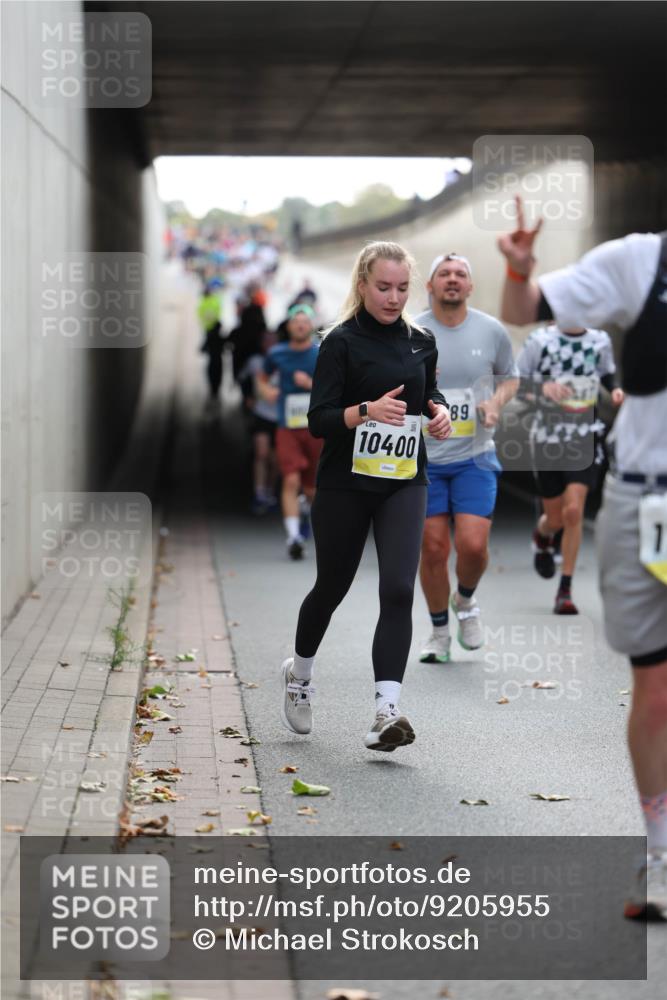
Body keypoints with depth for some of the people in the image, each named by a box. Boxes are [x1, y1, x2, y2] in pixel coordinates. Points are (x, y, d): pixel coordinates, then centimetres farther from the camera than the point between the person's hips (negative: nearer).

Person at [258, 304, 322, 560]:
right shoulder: (277, 354, 6)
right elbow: (262, 377, 24)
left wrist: (312, 384, -15)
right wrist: (265, 389, 2)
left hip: (317, 429, 0)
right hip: (288, 429, 0)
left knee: (312, 488, 7)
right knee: (291, 480, -17)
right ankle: (293, 536, -21)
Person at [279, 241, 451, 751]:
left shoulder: (422, 342, 6)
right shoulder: (343, 342, -8)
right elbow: (319, 419, -12)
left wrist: (440, 410, 0)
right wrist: (368, 411, -30)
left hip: (404, 483, 3)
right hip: (346, 484, -2)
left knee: (398, 590, -14)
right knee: (332, 587, 13)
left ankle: (386, 713, -19)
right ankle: (299, 672, 42)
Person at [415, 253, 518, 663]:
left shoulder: (492, 331, 0)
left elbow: (510, 376, 15)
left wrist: (497, 402, -4)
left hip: (475, 456, 0)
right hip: (423, 457, 0)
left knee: (473, 544, -11)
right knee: (433, 548, 0)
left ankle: (466, 601, 23)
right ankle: (440, 632, 20)